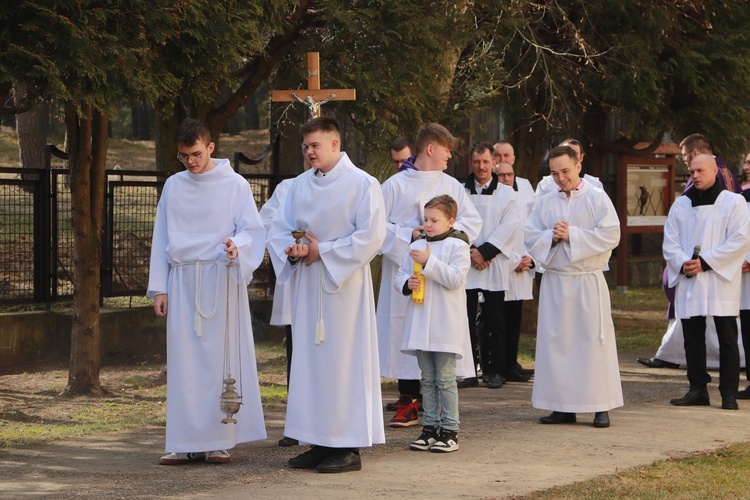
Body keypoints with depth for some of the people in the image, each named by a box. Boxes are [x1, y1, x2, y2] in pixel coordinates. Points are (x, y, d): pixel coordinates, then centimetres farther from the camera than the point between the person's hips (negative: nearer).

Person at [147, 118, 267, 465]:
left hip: (221, 280, -3)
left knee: (221, 358, -2)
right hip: (183, 282, 3)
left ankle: (219, 440, 3)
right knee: (183, 361, 0)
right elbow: (161, 239, 13)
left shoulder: (234, 185, 1)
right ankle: (185, 442, 3)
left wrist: (237, 245, -24)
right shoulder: (173, 186, 12)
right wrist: (159, 287, 6)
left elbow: (253, 229, -1)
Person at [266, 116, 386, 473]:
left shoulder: (362, 184, -7)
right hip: (307, 285, 6)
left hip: (344, 285, -6)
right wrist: (292, 250, -10)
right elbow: (278, 229, 12)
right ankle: (320, 443, 13)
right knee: (309, 360, 6)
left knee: (344, 360, -5)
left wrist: (323, 250, -13)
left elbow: (371, 236, -14)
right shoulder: (300, 185, 11)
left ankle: (349, 447, 0)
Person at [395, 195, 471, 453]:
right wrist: (407, 283, -9)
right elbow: (398, 277, 14)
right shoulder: (415, 247, 13)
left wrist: (429, 262, -19)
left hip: (445, 327, -5)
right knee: (428, 379, 10)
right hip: (420, 325, 5)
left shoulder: (457, 246, -3)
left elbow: (456, 279, -15)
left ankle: (450, 430, 2)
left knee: (445, 379, -3)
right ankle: (430, 427, 16)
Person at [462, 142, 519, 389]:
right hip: (466, 266, 1)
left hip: (495, 267, 0)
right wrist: (470, 253, -12)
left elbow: (509, 228, -3)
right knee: (466, 320, 0)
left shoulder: (507, 193, 7)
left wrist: (485, 252, -12)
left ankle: (494, 370, 8)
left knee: (495, 322, 1)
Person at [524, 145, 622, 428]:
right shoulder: (545, 203, 10)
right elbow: (530, 235, 7)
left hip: (588, 282, -4)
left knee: (593, 341, -3)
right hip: (554, 281, 4)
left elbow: (611, 235, -11)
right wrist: (551, 236, -12)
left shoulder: (597, 198, -1)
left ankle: (601, 407, 2)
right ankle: (563, 406, 10)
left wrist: (572, 235, -14)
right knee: (555, 341, 3)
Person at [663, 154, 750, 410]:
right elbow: (669, 242, 9)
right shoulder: (680, 205, 12)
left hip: (721, 282, -4)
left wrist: (706, 262, -13)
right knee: (692, 339, 6)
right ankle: (698, 389, 14)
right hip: (689, 283, 4)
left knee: (727, 339, -4)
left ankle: (729, 393, 0)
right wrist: (682, 264, -11)